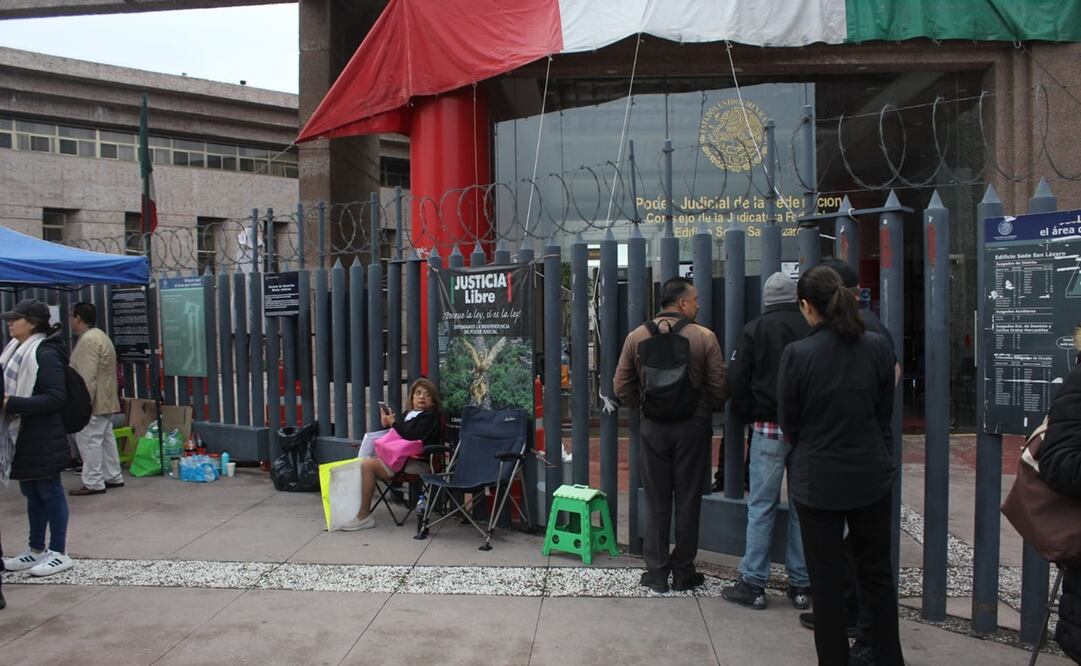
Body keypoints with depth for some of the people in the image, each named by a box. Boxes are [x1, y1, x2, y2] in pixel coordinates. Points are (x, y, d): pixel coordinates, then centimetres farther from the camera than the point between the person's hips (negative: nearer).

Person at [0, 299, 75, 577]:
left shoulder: (45, 354, -15)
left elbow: (56, 398, -21)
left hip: (42, 439, -8)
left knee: (50, 492, 2)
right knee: (32, 494, 16)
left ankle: (59, 553, 12)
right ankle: (36, 550, 28)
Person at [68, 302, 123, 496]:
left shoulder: (88, 340, -17)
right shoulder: (99, 335, 17)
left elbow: (88, 376, -24)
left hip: (94, 402, -11)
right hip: (106, 400, 11)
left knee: (89, 441, -6)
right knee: (106, 438, 14)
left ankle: (93, 483, -3)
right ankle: (113, 477, 20)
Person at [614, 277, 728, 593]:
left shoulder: (637, 337, -2)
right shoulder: (705, 337, -9)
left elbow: (621, 388, 0)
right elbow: (719, 389, -7)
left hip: (653, 427, 2)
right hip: (693, 426, -2)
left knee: (656, 504, 11)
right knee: (688, 502, 10)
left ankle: (656, 574, 16)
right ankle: (683, 573, 19)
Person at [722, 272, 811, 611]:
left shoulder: (755, 329, -3)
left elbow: (736, 380, -4)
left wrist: (749, 416, 10)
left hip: (769, 430, -2)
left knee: (761, 507, 3)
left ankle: (753, 584, 6)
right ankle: (801, 584, 16)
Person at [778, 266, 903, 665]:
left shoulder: (797, 354, -16)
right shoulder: (878, 347, -5)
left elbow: (789, 423, -5)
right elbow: (885, 412, 6)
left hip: (817, 482, -3)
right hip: (872, 477, 4)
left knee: (827, 581, 9)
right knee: (877, 573, 19)